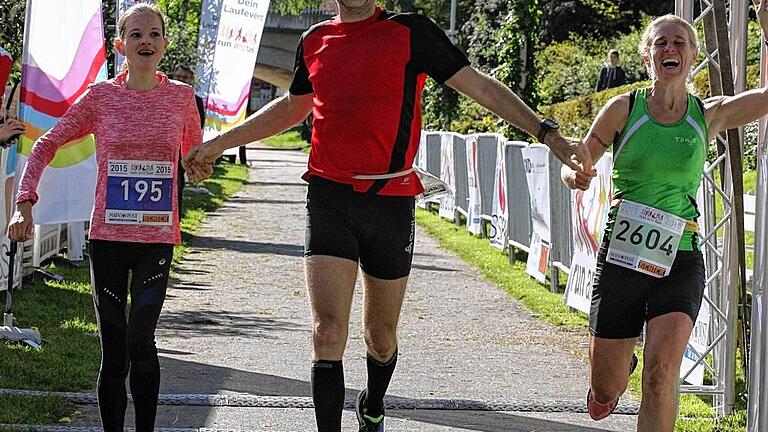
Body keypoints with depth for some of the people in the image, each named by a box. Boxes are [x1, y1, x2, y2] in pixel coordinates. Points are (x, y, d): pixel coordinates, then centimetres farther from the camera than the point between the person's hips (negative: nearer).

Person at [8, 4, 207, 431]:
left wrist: (199, 166, 1)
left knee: (141, 340, -13)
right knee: (113, 351, 5)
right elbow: (47, 145, 4)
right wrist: (25, 202, -5)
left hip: (157, 239, 0)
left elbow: (196, 156, 21)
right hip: (109, 236, 1)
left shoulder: (181, 96, 2)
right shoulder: (101, 96, -1)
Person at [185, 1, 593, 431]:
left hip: (390, 201, -1)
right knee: (328, 332, -13)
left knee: (381, 337, 13)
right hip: (329, 198, 1)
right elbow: (291, 107, 27)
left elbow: (480, 86, -4)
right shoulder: (315, 41, 9)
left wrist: (550, 134, -11)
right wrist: (222, 142, 30)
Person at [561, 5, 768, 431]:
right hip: (621, 254, 0)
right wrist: (575, 175, -16)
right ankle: (620, 362, 45)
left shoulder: (708, 116, 4)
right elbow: (575, 165, 7)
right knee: (605, 394, 8)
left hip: (679, 260, 0)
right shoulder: (624, 108, 0)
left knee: (662, 372, -22)